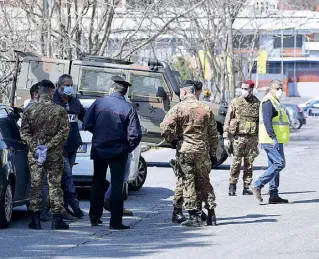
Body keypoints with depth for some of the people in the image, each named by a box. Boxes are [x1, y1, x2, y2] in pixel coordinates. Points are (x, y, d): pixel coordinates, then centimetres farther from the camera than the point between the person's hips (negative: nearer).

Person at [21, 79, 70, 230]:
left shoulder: (30, 110, -2)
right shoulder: (59, 111, -5)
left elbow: (24, 132, -4)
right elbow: (64, 132, -9)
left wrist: (35, 146, -6)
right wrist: (49, 145, -9)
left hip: (34, 154, 1)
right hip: (55, 155, -1)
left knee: (35, 185, 5)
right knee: (55, 185, 5)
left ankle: (35, 219, 4)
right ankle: (57, 219, 4)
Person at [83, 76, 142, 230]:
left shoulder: (99, 103, -4)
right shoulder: (128, 108, -8)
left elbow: (87, 124, -4)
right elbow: (135, 134, -12)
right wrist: (129, 147, 5)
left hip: (99, 150, 2)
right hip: (118, 152, -2)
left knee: (98, 183, 18)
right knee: (117, 185, 2)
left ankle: (95, 217, 23)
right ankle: (115, 221, -3)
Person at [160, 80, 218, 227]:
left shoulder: (178, 109, -7)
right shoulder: (206, 109, 5)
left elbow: (165, 128, -15)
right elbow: (213, 134, 8)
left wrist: (172, 140, 3)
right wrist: (212, 153, 15)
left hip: (184, 150, -3)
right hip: (202, 150, 3)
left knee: (188, 183, 2)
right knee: (204, 182, 13)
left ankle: (193, 216, 0)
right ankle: (211, 215, 12)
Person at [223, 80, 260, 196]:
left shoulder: (257, 103, 8)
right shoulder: (235, 102, 2)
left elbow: (260, 122, 13)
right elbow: (227, 120, 2)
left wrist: (260, 139, 9)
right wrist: (226, 137, -4)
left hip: (252, 138, 2)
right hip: (238, 137, -2)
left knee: (249, 164, 4)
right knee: (236, 163, -4)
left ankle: (246, 187, 10)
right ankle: (232, 187, 4)